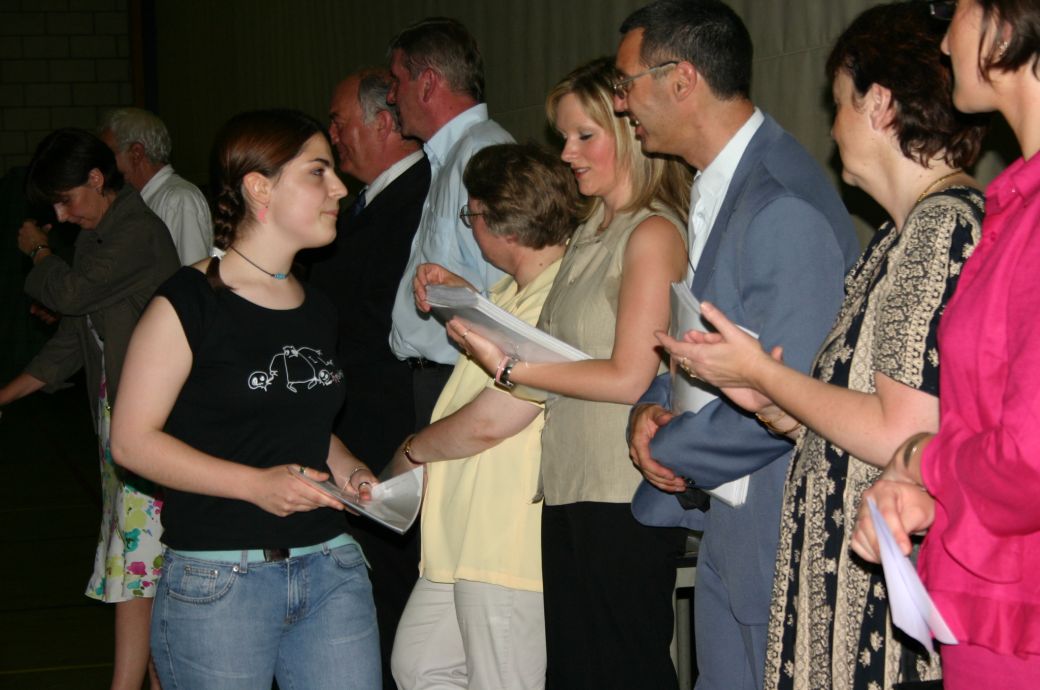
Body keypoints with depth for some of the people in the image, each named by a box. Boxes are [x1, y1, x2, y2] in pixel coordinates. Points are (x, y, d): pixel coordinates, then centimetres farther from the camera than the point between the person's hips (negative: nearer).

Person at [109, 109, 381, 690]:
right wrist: (254, 483, -19)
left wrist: (347, 470, 4)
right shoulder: (189, 304, -8)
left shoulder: (319, 312, 13)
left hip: (330, 567, 6)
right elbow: (133, 440, -10)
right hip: (218, 584, -6)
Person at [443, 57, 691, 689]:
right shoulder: (592, 233, 16)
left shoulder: (653, 234, -11)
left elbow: (627, 377, -16)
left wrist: (509, 367, -13)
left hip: (624, 497, -9)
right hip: (572, 490, 9)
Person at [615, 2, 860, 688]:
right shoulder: (716, 188, 11)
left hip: (783, 533, -10)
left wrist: (672, 450, -11)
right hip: (727, 527, 10)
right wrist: (651, 408, 0)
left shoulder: (785, 206, -23)